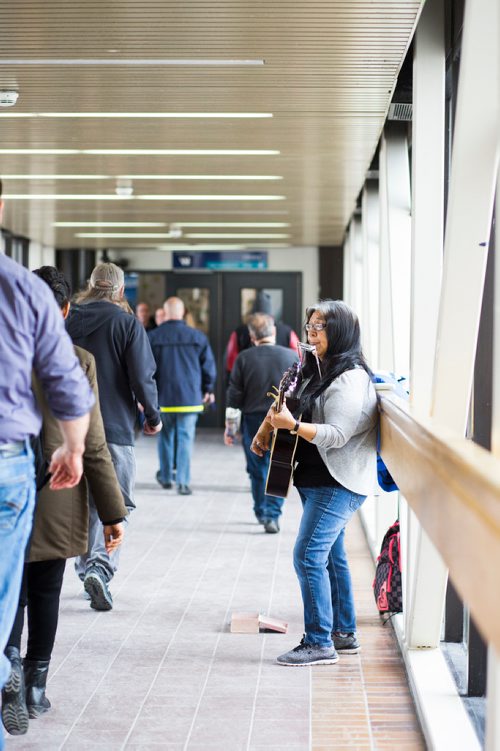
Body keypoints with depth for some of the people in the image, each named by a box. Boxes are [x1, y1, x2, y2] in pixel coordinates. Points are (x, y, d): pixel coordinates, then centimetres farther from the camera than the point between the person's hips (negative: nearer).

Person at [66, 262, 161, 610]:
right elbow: (142, 376, -10)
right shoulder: (127, 324, -7)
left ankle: (86, 568, 23)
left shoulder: (68, 321, 3)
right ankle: (101, 567, -16)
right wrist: (153, 416, 4)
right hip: (115, 426, -4)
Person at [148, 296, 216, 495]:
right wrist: (208, 389, 17)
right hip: (190, 397, -1)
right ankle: (183, 482, -6)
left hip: (162, 397, 1)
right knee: (186, 438, 1)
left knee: (165, 437, 17)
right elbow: (208, 365, 3)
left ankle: (166, 477, 28)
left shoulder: (152, 337, -3)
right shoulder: (197, 336, -2)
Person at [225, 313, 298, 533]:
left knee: (257, 470, 15)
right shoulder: (291, 357, -2)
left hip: (253, 420, 1)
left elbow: (234, 395, -2)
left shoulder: (244, 358, -4)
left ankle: (261, 512, 26)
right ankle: (272, 515, -6)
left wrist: (230, 426, 6)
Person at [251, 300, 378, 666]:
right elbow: (296, 407, 29)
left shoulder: (351, 379, -17)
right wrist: (270, 425, 13)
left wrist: (292, 425, -33)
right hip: (319, 481, 10)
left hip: (338, 484, -10)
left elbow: (336, 435, -24)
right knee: (331, 555, 16)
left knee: (309, 556, -14)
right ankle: (344, 634, 25)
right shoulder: (320, 371, 14)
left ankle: (320, 643, -8)